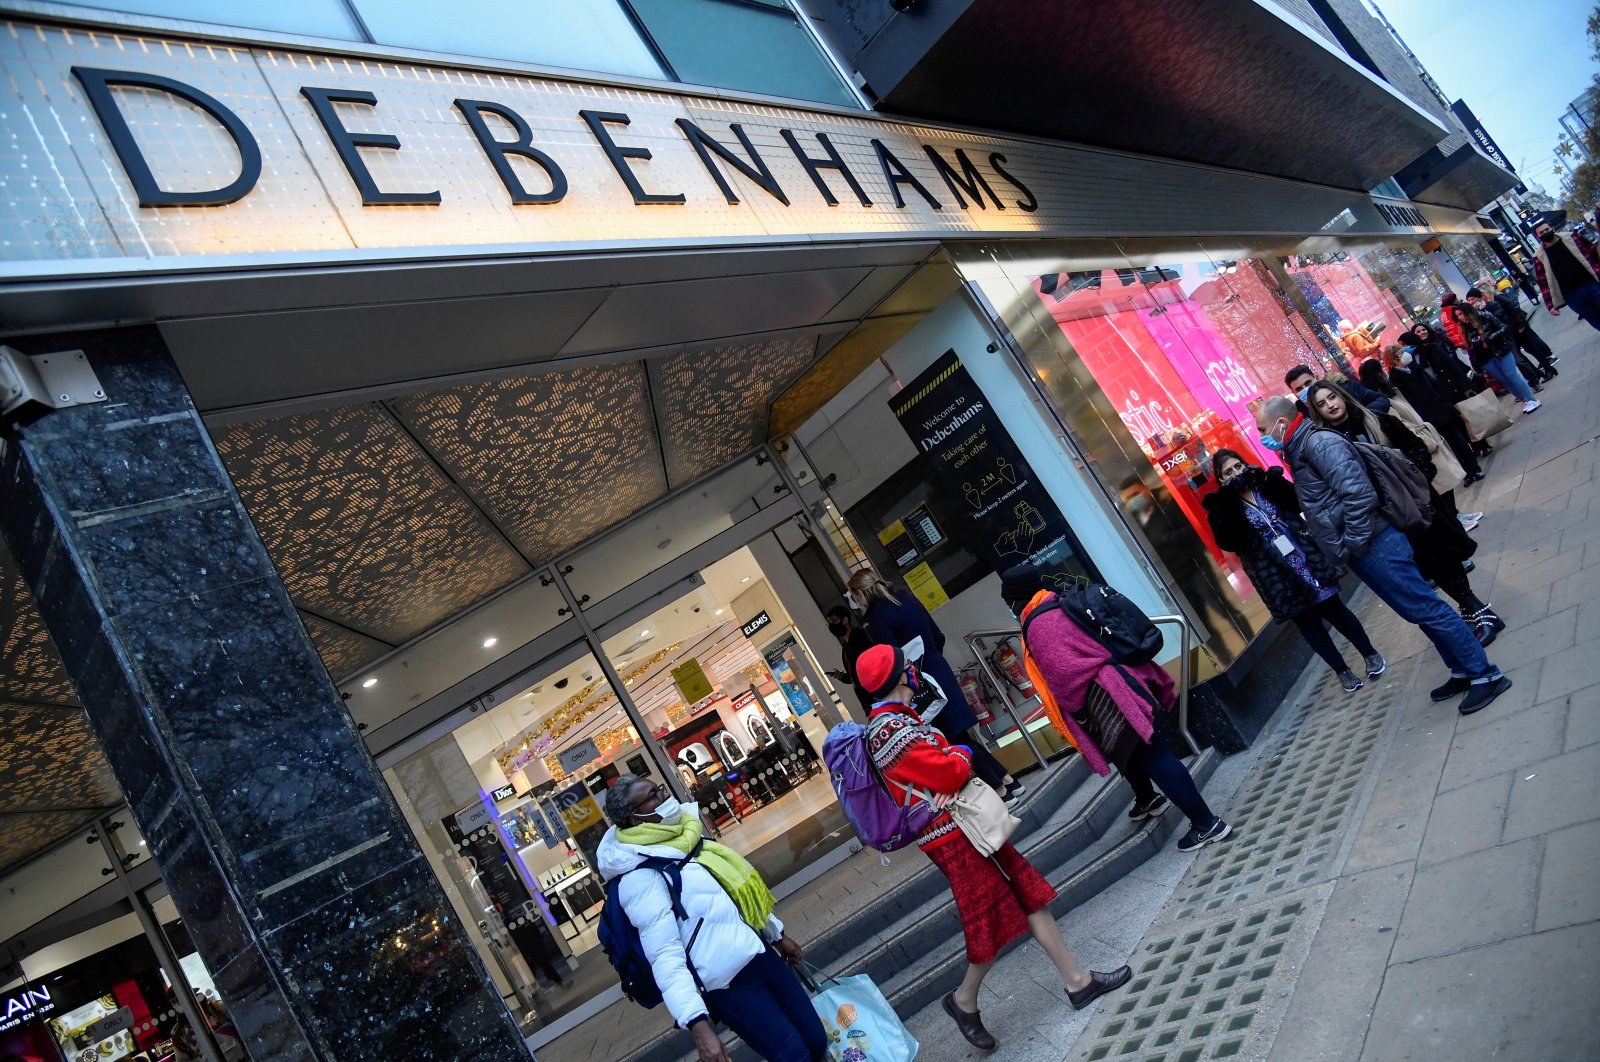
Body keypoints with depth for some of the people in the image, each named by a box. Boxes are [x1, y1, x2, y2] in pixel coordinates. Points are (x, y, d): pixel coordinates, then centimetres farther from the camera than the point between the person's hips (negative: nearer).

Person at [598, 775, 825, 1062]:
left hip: (760, 955, 8)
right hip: (728, 983, -8)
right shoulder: (640, 876, -18)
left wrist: (778, 935, 27)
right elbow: (665, 955, -24)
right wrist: (698, 1024, -32)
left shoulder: (684, 839, 9)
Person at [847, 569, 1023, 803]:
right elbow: (938, 637, 14)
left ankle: (1000, 790, 11)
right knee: (959, 733, 17)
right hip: (940, 670, 8)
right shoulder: (907, 598, 8)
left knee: (956, 739, 4)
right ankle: (1008, 781, 23)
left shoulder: (877, 619, -16)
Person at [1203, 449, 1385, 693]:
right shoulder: (1220, 506, -3)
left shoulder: (1264, 484, 5)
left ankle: (1370, 654, 32)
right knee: (1309, 624, 9)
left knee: (1335, 610, 12)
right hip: (1280, 578, -2)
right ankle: (1342, 671, 26)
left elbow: (1300, 503, -4)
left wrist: (1276, 482, -20)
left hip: (1308, 561, 2)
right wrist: (1230, 499, -26)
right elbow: (1227, 542, -20)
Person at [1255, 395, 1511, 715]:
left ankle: (1486, 675, 9)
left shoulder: (1318, 443, -18)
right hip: (1362, 552, 10)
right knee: (1418, 611, 17)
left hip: (1373, 545, -10)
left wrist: (1352, 542, -19)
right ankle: (1463, 671, 29)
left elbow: (1358, 493, -27)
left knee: (1425, 609, -2)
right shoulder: (1299, 452, 14)